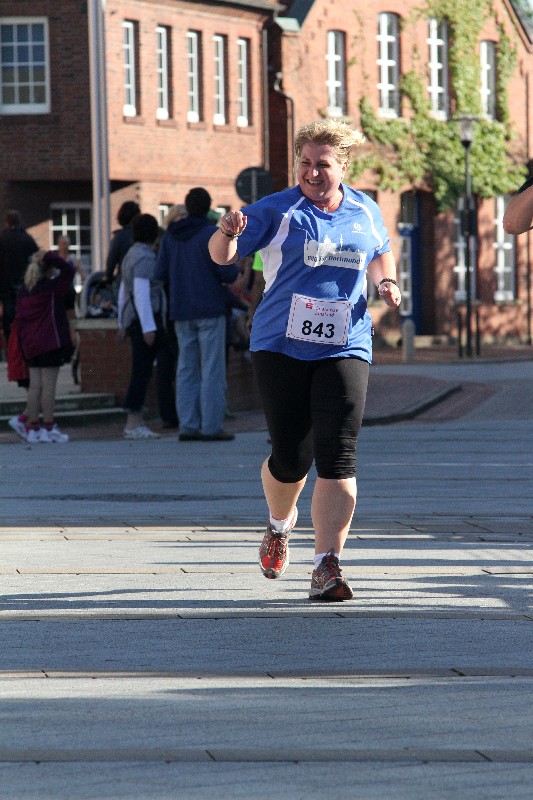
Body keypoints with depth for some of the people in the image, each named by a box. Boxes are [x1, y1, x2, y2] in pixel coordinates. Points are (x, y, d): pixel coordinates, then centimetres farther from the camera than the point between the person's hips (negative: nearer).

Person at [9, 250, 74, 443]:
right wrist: (49, 256, -10)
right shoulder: (52, 287, -11)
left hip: (31, 345, 7)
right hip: (50, 343, -7)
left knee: (35, 386, 9)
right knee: (48, 386, -3)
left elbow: (19, 318, 10)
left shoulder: (24, 290, 9)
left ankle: (32, 427, 8)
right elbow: (68, 270, -15)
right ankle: (48, 429, -1)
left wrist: (23, 343, 15)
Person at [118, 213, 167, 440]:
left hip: (133, 320, 10)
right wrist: (148, 327, -23)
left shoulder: (131, 255, 18)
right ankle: (133, 424, -10)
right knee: (142, 372, -9)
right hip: (146, 319, -10)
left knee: (141, 372, 12)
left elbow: (123, 291, 25)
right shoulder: (144, 257, -12)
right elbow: (141, 292, -20)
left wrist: (122, 323, 31)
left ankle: (136, 423, 13)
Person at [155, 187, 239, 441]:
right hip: (210, 310, -5)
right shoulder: (212, 234, -9)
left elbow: (161, 273, 8)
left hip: (182, 312, 5)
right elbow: (229, 273, -13)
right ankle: (211, 427, -6)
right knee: (212, 370, -3)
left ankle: (188, 426, 5)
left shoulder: (170, 236, 8)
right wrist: (233, 270, 9)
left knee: (187, 370, 8)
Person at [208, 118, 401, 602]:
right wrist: (227, 233, -28)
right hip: (282, 346, -1)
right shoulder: (277, 211, -1)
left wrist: (386, 282, 8)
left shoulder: (366, 213, 9)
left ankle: (328, 567, -12)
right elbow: (222, 255, -5)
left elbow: (380, 254, 29)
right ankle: (280, 525, 36)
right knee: (291, 458, 2)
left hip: (344, 348, 1)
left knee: (338, 458, -12)